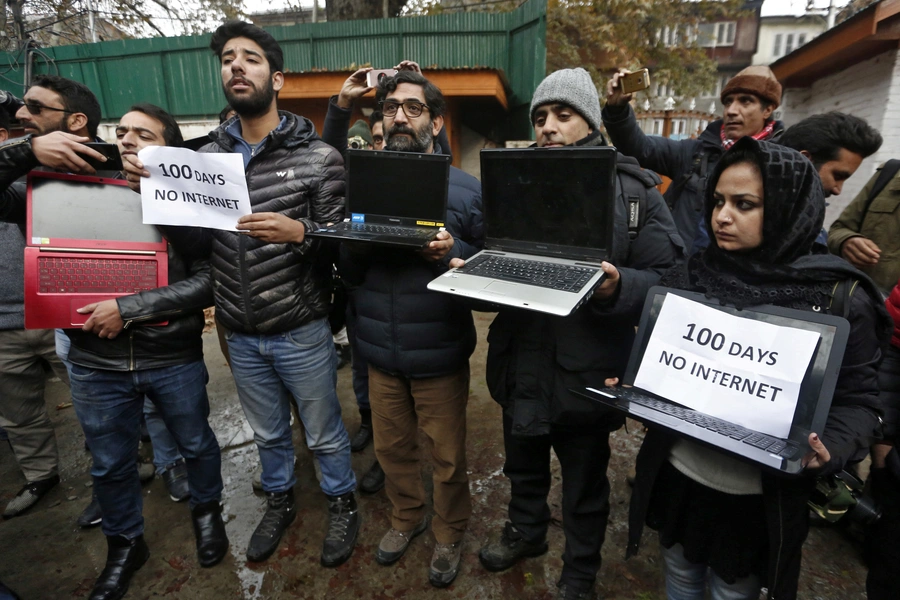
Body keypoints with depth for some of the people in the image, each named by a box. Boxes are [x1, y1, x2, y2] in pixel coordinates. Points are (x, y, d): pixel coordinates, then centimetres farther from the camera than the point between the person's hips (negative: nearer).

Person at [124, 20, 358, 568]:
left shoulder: (317, 157, -10)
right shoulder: (208, 157, 4)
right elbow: (197, 246, 4)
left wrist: (299, 233, -30)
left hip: (302, 332, -4)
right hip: (240, 335, 5)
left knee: (325, 434, 16)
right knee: (269, 434, 25)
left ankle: (343, 506, 42)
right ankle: (280, 502, 50)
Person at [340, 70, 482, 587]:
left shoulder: (466, 189, -6)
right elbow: (349, 275, 5)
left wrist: (452, 254, -25)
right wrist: (356, 244, -17)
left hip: (440, 356, -3)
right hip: (381, 353, 4)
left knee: (448, 458, 14)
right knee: (393, 448, 21)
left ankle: (450, 535, 41)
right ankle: (406, 517, 48)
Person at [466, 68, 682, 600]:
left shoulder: (633, 190, -6)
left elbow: (665, 278, -11)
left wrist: (617, 287, -31)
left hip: (586, 368, -3)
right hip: (522, 362, 4)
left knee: (585, 482, 18)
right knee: (523, 463, 26)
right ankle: (526, 531, 56)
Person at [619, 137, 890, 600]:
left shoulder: (839, 300, -12)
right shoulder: (687, 279, -4)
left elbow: (858, 400, -8)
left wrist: (831, 448, -26)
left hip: (760, 494, -2)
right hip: (676, 472, 3)